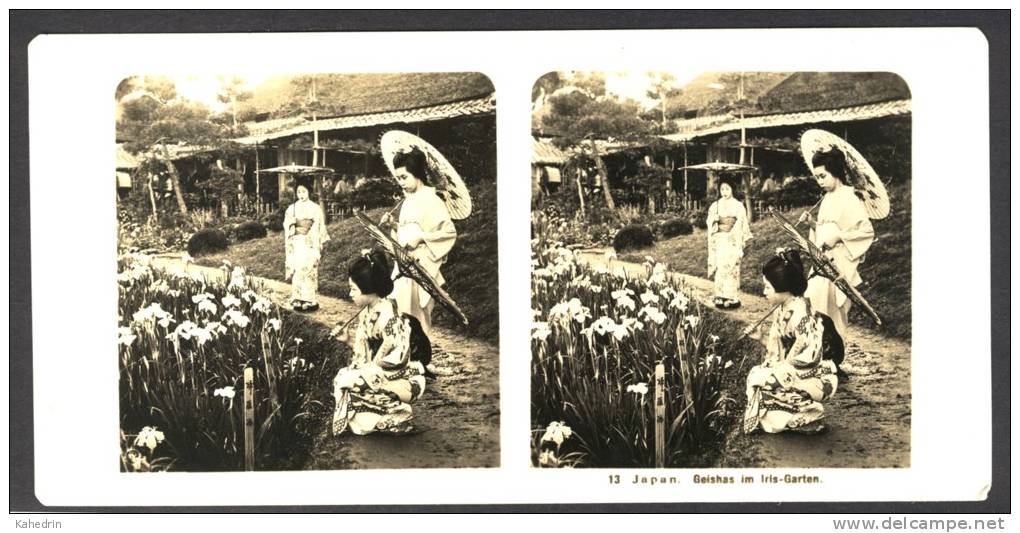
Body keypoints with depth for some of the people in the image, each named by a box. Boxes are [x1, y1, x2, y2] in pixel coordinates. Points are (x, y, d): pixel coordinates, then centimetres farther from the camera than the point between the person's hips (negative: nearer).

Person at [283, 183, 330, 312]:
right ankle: (298, 300, 4)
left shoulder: (315, 208, 0)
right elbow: (287, 226, 8)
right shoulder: (292, 208, 8)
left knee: (309, 271, -6)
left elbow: (319, 228, -1)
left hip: (310, 244, -2)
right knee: (297, 271, 0)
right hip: (297, 244, 3)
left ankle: (310, 300, -2)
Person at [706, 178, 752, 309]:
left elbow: (742, 225, 0)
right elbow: (709, 222, 10)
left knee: (731, 267, -6)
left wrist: (743, 242, -5)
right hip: (719, 240, 2)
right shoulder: (715, 205, 9)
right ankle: (721, 297, 3)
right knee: (720, 267, -1)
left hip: (733, 240, -2)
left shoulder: (738, 206, 2)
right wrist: (713, 219, -12)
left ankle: (732, 298, -3)